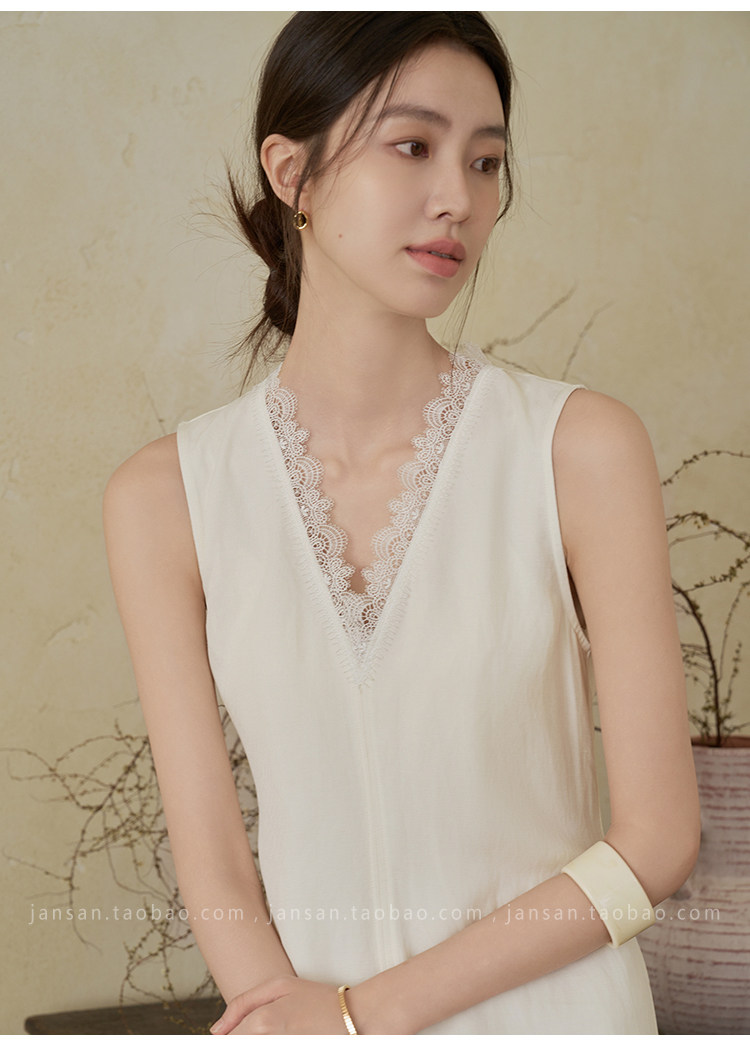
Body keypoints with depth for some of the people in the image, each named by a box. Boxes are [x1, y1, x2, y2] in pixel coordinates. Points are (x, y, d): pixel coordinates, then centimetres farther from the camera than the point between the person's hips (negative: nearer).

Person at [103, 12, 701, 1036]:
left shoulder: (583, 447, -13)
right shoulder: (166, 495, -8)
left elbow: (657, 839, -12)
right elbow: (214, 869, -7)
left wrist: (367, 1011, -15)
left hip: (550, 999, -1)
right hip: (301, 996, 1)